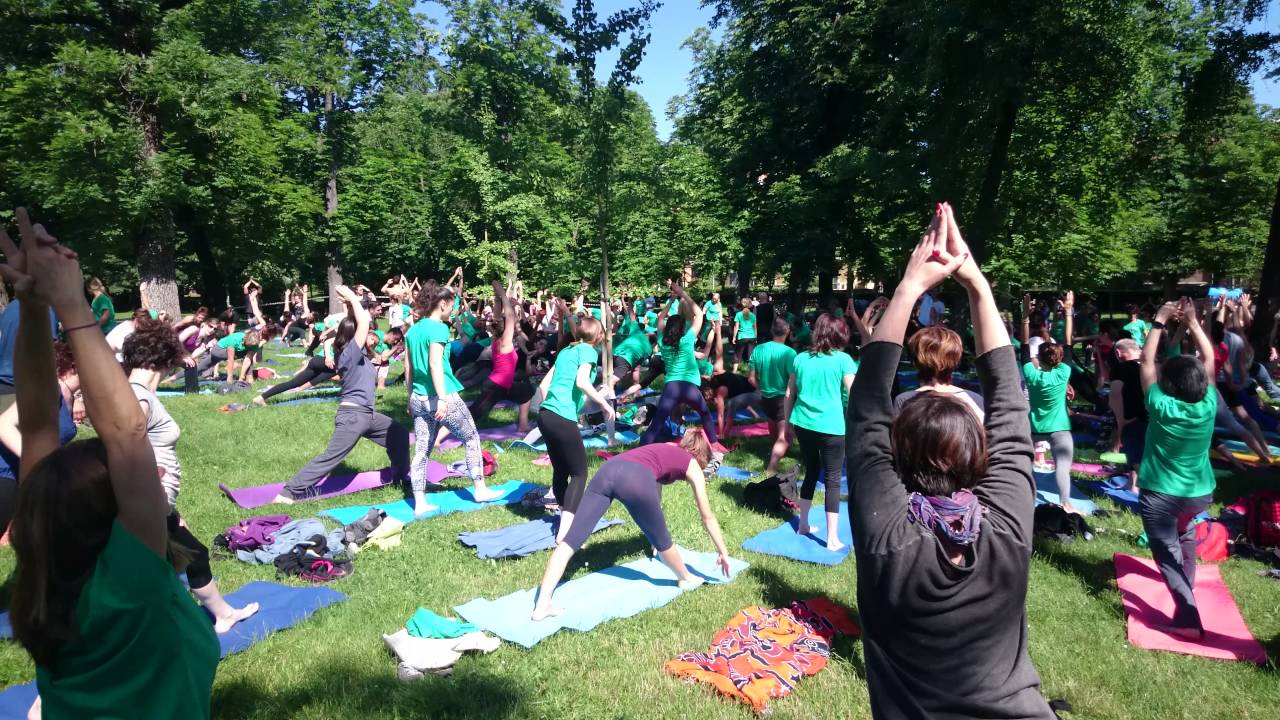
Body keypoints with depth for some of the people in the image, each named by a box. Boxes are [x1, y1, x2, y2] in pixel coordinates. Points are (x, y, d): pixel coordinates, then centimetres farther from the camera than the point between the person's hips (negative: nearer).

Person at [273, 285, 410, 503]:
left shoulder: (358, 353, 9)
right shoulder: (350, 352, -16)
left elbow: (360, 322, 18)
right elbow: (363, 322, -27)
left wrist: (352, 303, 8)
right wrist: (352, 297, -16)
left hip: (366, 414, 10)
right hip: (352, 414, -10)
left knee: (399, 434, 20)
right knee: (331, 458, -8)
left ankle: (401, 474, 35)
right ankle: (289, 492, -4)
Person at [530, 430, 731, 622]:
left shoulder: (664, 451, 43)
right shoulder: (691, 465, 27)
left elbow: (654, 497, 54)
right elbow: (708, 517, 31)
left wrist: (656, 532, 65)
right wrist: (723, 552, 41)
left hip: (608, 470, 6)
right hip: (635, 478, -5)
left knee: (571, 540, -5)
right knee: (661, 540, 20)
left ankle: (542, 605, -9)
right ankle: (686, 578, 42)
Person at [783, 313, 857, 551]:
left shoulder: (801, 358, 7)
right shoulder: (843, 360, -6)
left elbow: (789, 394, 11)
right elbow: (853, 396, -6)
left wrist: (787, 421, 21)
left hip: (803, 423, 5)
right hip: (831, 427, -4)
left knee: (811, 473, 20)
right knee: (832, 480, 4)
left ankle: (803, 525, 29)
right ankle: (832, 538, 7)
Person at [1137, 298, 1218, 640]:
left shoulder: (1162, 407, -21)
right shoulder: (1208, 405, -12)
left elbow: (1146, 361, -13)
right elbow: (1209, 359, 0)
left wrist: (1159, 322, -8)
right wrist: (1193, 322, -1)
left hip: (1159, 494, -5)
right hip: (1199, 493, 5)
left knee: (1167, 552, 0)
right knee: (1184, 531, 33)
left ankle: (1188, 617, -12)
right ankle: (1187, 583, 47)